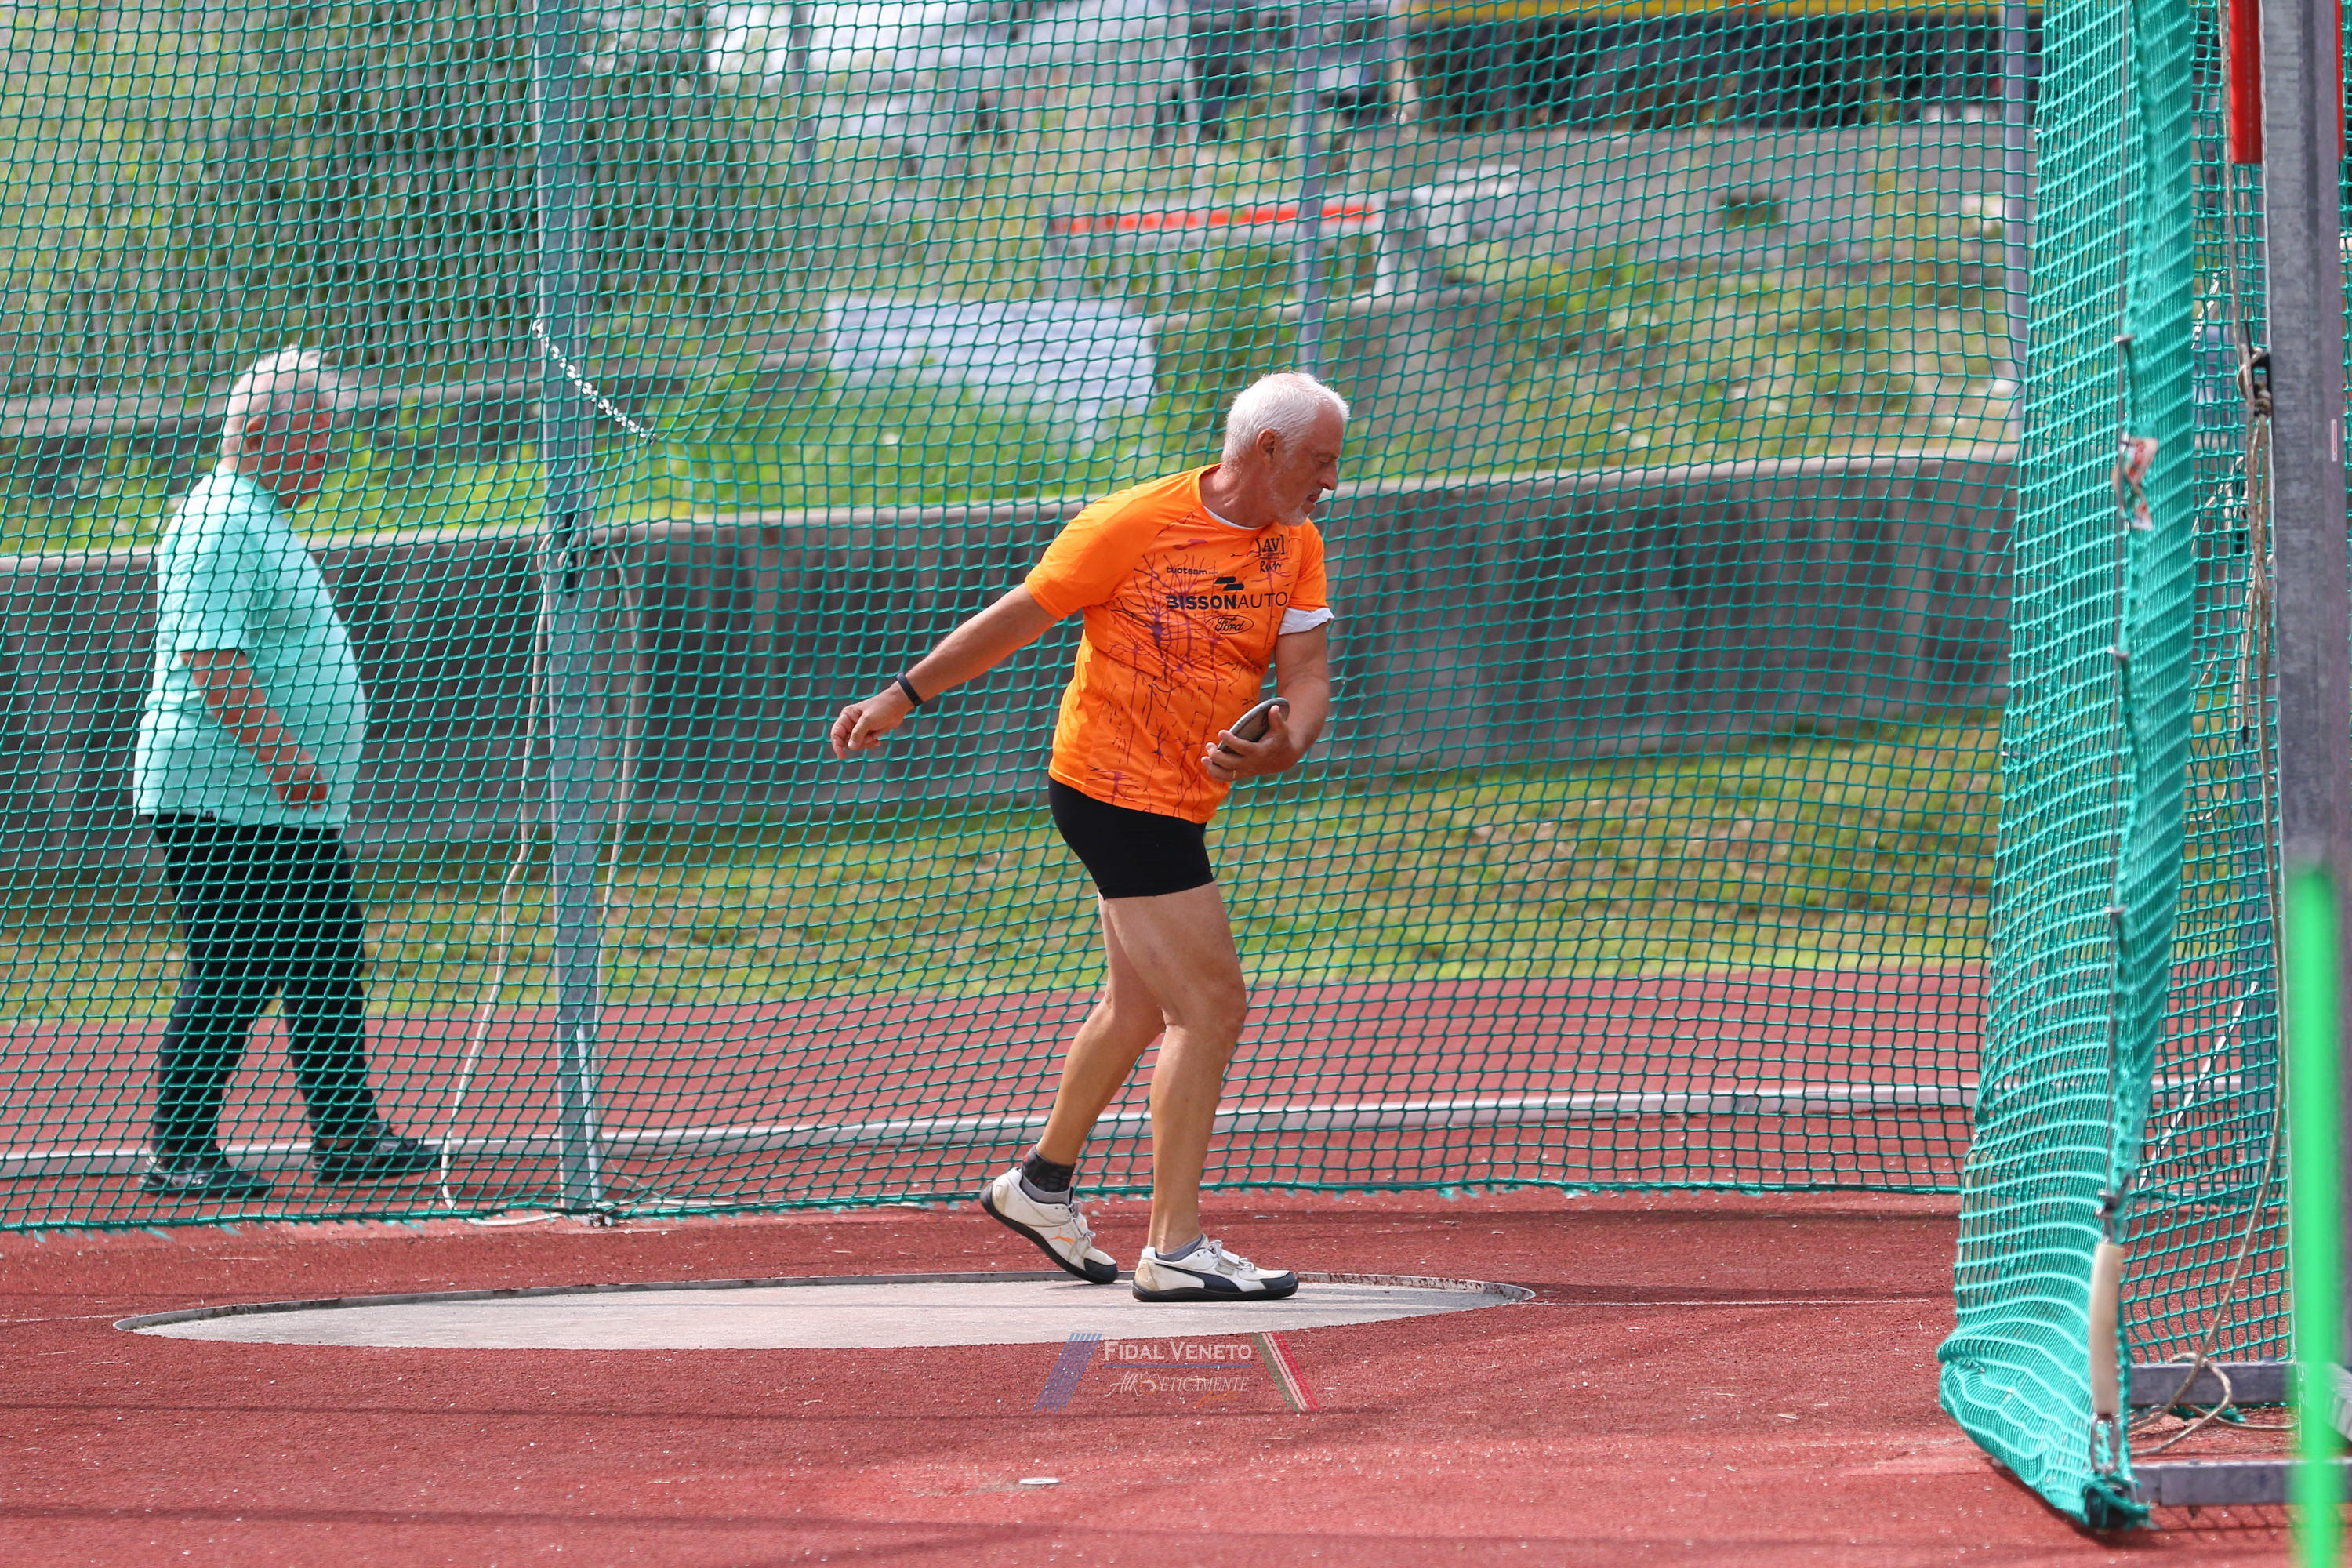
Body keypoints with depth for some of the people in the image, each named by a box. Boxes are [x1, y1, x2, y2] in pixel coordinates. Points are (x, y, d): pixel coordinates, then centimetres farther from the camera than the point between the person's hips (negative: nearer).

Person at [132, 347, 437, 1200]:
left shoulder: (261, 520, 19)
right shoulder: (217, 525, -16)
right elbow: (207, 655, -25)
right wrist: (279, 752, -28)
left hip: (294, 810, 11)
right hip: (221, 803, -11)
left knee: (329, 966, 12)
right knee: (229, 977, -8)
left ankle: (344, 1131, 18)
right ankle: (178, 1151, -4)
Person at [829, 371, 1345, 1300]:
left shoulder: (1296, 548, 3)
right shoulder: (1133, 526, -15)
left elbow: (1307, 677, -4)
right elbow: (1017, 619, -6)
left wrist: (1283, 746, -26)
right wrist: (902, 697, 0)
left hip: (1178, 801, 8)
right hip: (1115, 792, -8)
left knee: (1140, 1005, 23)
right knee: (1210, 1005, -13)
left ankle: (1044, 1184, 44)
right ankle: (1175, 1250, -11)